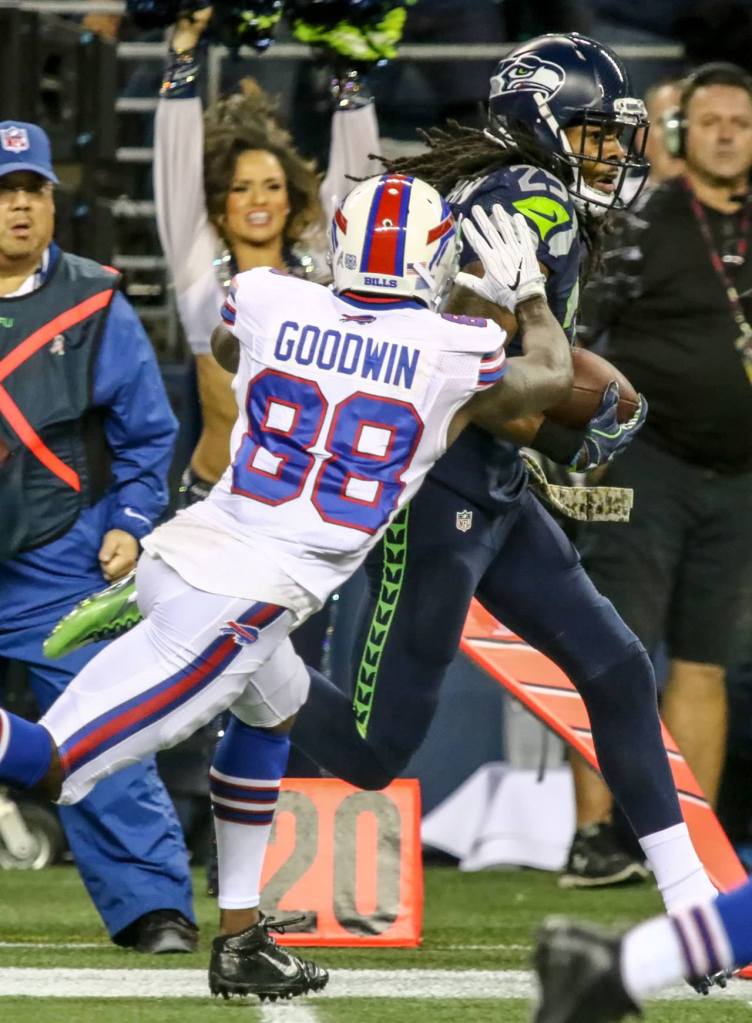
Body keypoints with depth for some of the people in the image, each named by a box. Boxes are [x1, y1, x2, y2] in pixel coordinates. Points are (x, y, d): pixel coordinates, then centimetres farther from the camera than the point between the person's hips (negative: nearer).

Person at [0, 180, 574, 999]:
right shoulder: (454, 355, -1)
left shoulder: (269, 304, 7)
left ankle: (240, 939, 31)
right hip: (247, 596, -6)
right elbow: (550, 378, 22)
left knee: (273, 704, 32)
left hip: (179, 554, 6)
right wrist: (527, 293, 38)